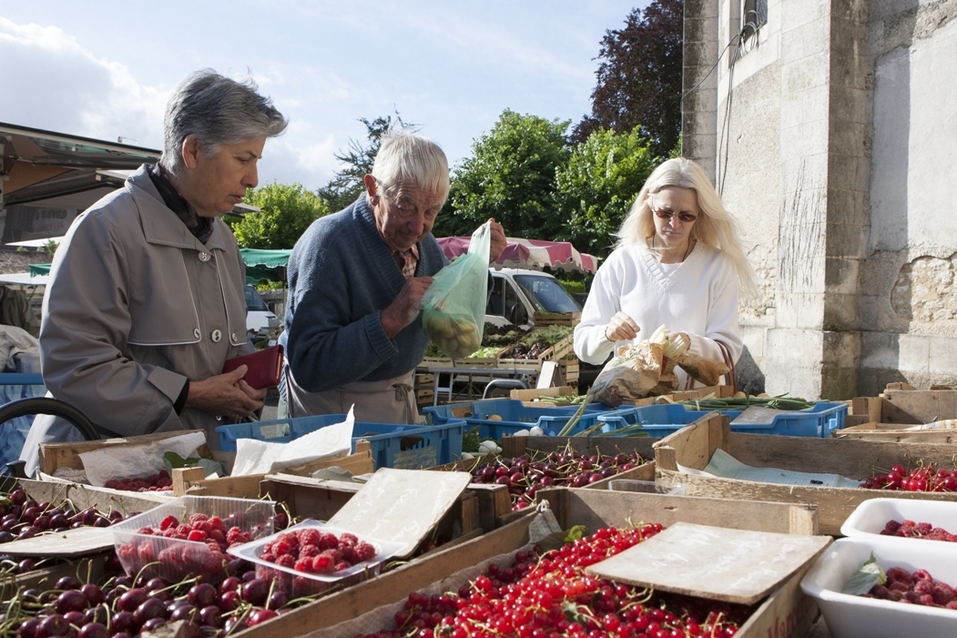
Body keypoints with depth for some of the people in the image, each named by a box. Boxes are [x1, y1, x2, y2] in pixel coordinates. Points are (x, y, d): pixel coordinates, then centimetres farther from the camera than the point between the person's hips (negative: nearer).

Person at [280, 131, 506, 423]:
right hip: (333, 410, -6)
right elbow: (308, 368, -31)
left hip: (403, 402, 6)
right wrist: (392, 319, -36)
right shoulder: (327, 242, -26)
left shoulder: (423, 242, -3)